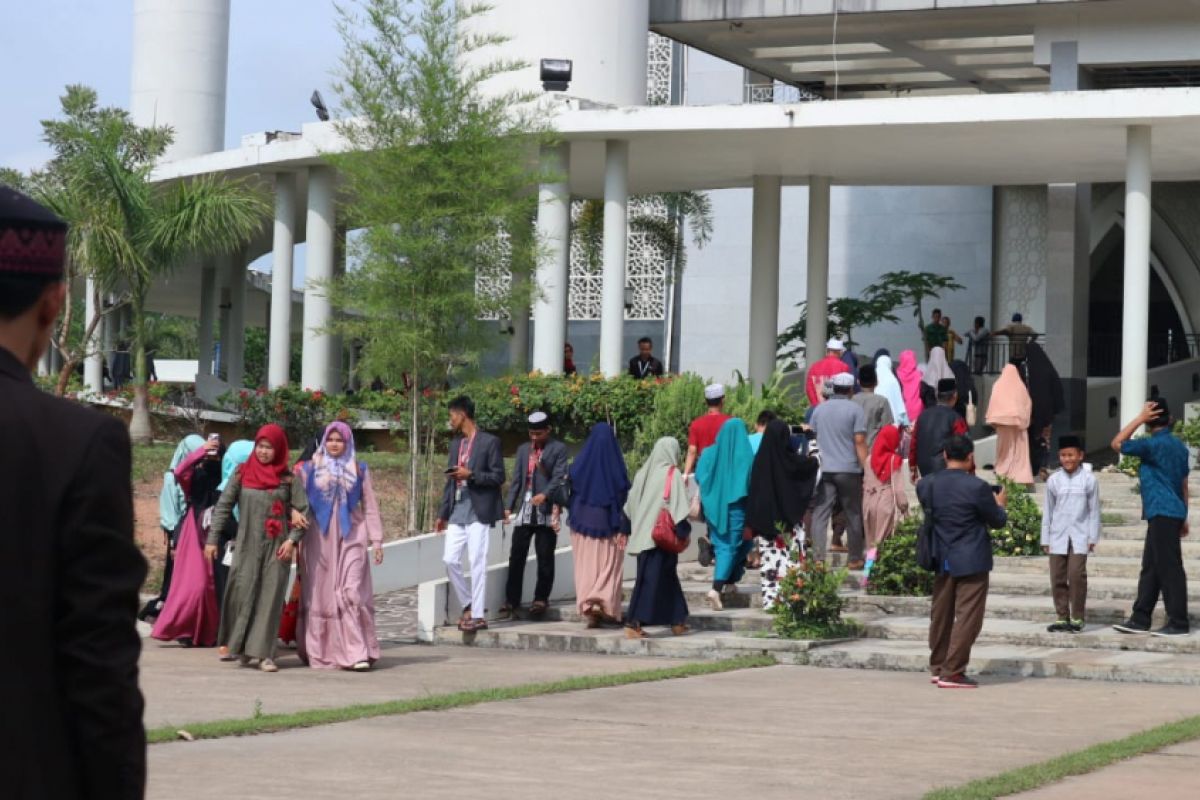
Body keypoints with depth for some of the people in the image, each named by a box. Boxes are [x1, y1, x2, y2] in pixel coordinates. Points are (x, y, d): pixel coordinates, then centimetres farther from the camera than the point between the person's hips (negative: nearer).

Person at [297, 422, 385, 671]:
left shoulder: (359, 471, 10)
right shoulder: (310, 470, 8)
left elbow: (370, 507, 10)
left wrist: (376, 540, 4)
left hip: (351, 539, -1)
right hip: (319, 541, 1)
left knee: (352, 592, -11)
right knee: (320, 595, 0)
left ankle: (357, 653, -14)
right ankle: (320, 651, 6)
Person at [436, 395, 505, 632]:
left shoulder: (489, 442, -5)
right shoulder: (455, 443, 17)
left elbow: (498, 477, -7)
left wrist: (471, 475, -18)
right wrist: (443, 513, 18)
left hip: (478, 511, -7)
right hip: (457, 510, 7)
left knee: (477, 563, -6)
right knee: (450, 559, 2)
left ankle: (478, 615, -3)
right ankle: (468, 605, 15)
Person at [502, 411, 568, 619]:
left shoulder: (558, 449, 2)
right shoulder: (523, 449, 17)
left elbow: (559, 476, -9)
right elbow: (516, 480, 17)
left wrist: (545, 494, -25)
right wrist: (509, 506, 7)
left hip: (546, 511, -4)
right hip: (524, 511, 4)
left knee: (545, 558, 1)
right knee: (516, 557, 1)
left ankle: (541, 599, 10)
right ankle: (512, 601, 4)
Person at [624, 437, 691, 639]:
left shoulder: (643, 474, 9)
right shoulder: (672, 475, -8)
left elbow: (630, 505, 14)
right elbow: (679, 507, -14)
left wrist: (626, 531, 22)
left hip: (643, 537, 6)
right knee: (650, 579, -4)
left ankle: (677, 622, 17)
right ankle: (633, 623, -10)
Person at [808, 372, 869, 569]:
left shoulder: (819, 409, 10)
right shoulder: (855, 409, -4)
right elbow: (860, 442, -9)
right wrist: (867, 470, -6)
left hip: (824, 469, 3)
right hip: (849, 470, -3)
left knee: (820, 514, 0)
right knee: (853, 514, 9)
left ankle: (818, 558, -9)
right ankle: (855, 559, 15)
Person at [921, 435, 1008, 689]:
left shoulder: (926, 485, -1)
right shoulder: (977, 487, -16)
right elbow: (997, 521, -6)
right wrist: (1000, 505, 16)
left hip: (942, 561, 6)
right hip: (971, 561, -6)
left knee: (941, 615, 16)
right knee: (967, 617, -1)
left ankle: (938, 667, 24)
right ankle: (952, 672, -5)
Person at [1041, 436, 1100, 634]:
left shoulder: (1089, 480, -1)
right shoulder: (1054, 480, 5)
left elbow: (1094, 510, 3)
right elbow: (1048, 511, 9)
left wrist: (1093, 537, -1)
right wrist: (1045, 539, 8)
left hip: (1079, 536, -3)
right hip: (1058, 536, 3)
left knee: (1076, 574, -11)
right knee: (1057, 578, 4)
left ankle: (1077, 618, -1)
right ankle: (1062, 617, 13)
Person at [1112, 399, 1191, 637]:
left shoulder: (1154, 445, -14)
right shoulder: (1179, 446, 13)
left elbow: (1118, 444, -6)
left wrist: (1140, 418, -7)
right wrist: (1183, 517, 22)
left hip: (1162, 514, -9)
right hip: (1173, 513, 9)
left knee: (1169, 568, -7)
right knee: (1150, 568, 11)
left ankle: (1179, 623, -6)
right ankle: (1140, 619, 14)